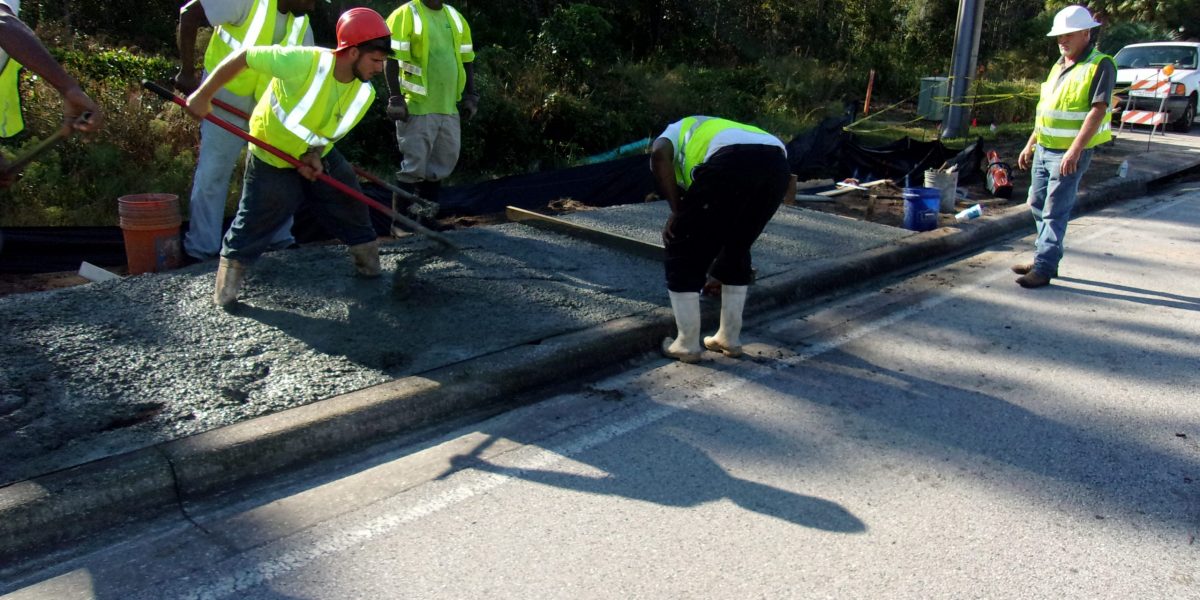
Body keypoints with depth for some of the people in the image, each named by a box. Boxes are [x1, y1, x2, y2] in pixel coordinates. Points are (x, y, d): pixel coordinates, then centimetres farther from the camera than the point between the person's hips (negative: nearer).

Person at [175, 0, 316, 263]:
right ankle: (202, 249, 9)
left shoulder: (302, 25, 0)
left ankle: (280, 240, 23)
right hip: (225, 100, -6)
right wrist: (187, 72, -20)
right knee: (213, 173, -1)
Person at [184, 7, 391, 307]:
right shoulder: (301, 62, -35)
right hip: (272, 159, -5)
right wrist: (203, 95, -19)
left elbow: (330, 130, -3)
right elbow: (242, 57, -24)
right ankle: (226, 291, 11)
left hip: (320, 157, 6)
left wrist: (315, 155, -21)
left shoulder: (365, 93, -16)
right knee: (253, 224, -4)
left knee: (353, 209, 8)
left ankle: (372, 270, 27)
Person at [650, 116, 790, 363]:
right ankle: (730, 338, 33)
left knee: (684, 252, 12)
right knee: (737, 250, 28)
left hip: (730, 162, -6)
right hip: (777, 164, 7)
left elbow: (659, 153, 3)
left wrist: (676, 211, 9)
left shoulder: (675, 131, 33)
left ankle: (687, 344, 18)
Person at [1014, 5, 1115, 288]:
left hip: (1070, 153, -8)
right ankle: (1045, 258, 25)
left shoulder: (1100, 65, -11)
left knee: (1055, 211, -7)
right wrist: (1030, 145, 19)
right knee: (1038, 204, 14)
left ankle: (1044, 268, -2)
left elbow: (1098, 110, -20)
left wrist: (1074, 151, -27)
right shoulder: (1060, 66, 15)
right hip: (1044, 149, 8)